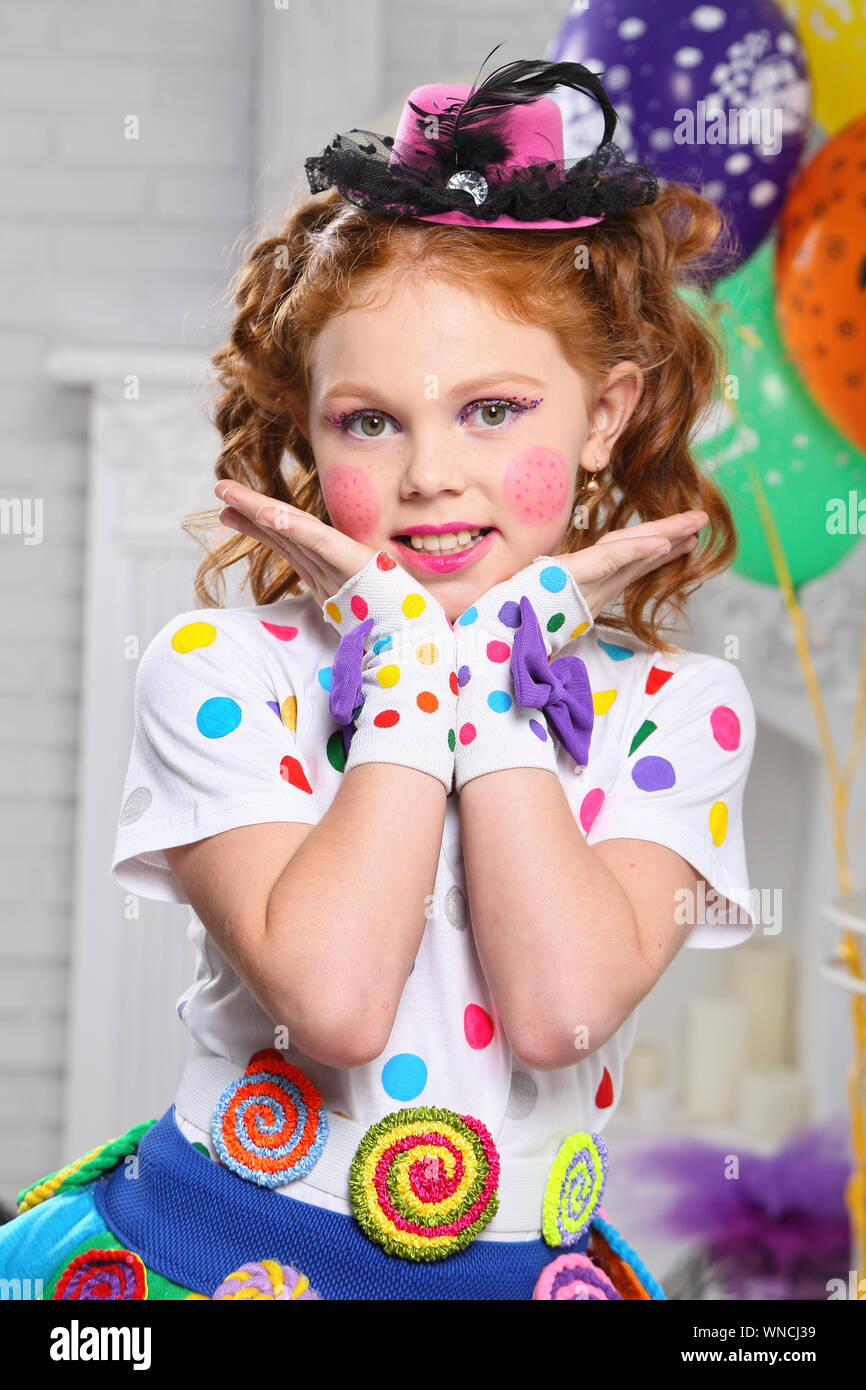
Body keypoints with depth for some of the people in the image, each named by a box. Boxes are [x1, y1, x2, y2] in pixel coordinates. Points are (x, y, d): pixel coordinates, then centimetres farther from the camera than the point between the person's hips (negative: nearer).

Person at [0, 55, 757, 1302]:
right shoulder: (219, 670, -5)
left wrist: (503, 657, -12)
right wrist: (408, 648, -14)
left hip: (519, 1265, 1)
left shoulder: (676, 707, 0)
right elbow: (333, 999, -18)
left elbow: (561, 1007, -15)